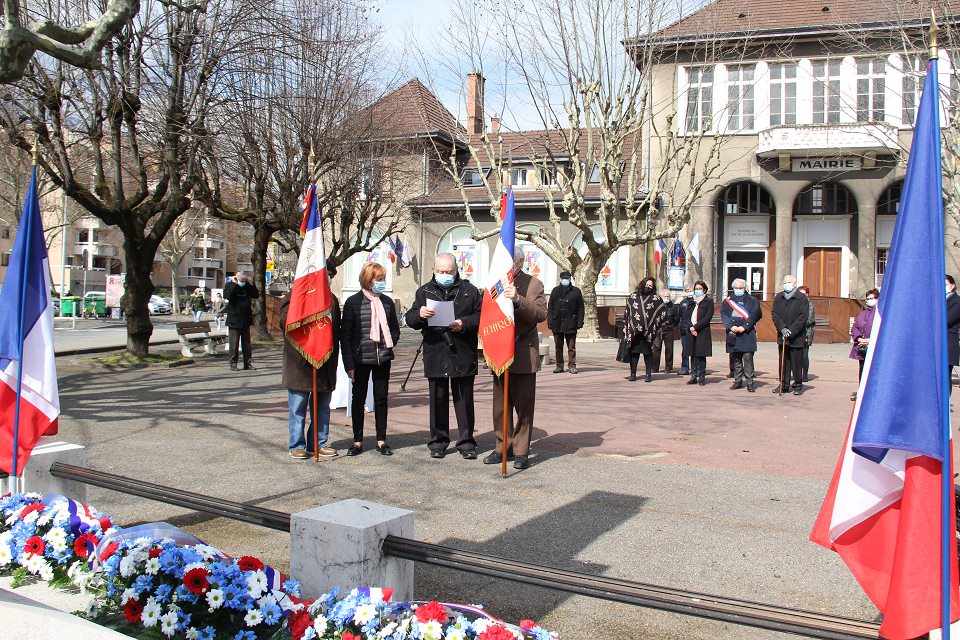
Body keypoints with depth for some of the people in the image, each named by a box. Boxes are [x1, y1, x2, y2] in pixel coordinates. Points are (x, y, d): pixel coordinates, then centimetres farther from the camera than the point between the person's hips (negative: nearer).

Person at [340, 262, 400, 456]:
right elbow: (345, 335, -5)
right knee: (358, 398, 6)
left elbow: (395, 329, 17)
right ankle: (358, 441, 14)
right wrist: (349, 363, -9)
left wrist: (390, 344, -3)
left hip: (382, 359, 3)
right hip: (360, 359, -3)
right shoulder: (353, 302, -5)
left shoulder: (387, 302, 5)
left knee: (381, 398, 7)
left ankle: (381, 440, 16)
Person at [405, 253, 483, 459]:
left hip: (463, 355, -1)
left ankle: (466, 442, 14)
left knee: (464, 400, 5)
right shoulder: (424, 291, 9)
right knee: (438, 400, 7)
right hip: (435, 355, 1)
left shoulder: (469, 290, 7)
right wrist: (419, 314, -18)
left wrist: (465, 324, -14)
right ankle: (438, 442, 17)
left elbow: (481, 316, 4)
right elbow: (410, 319, 4)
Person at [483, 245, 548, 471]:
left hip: (524, 356, -4)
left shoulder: (533, 284, -1)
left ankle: (521, 451, 9)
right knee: (500, 406, 8)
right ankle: (503, 448, 18)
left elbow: (541, 314, -15)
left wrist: (518, 299, -29)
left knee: (524, 407, 2)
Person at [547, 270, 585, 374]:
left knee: (571, 347, 1)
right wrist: (550, 321, -1)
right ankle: (559, 366, 13)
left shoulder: (576, 291, 5)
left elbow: (580, 309, 4)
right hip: (557, 323, 2)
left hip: (571, 324, -2)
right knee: (558, 346, 7)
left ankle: (572, 365, 5)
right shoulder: (555, 291, 10)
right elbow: (550, 307, 8)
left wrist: (580, 322, -4)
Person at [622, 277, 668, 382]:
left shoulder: (656, 298, 5)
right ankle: (633, 374, 10)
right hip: (634, 330, 2)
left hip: (648, 331, -2)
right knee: (633, 352, 3)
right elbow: (627, 311, 14)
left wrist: (659, 328, 4)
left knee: (648, 353, 1)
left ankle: (648, 374, 8)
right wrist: (625, 326, 10)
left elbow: (663, 311, 7)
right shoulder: (633, 296, 12)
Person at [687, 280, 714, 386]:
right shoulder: (692, 301, 16)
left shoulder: (709, 301, 1)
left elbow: (708, 318, -8)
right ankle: (694, 376, 6)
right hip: (692, 332, 5)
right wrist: (691, 327, -7)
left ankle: (702, 377, 1)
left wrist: (696, 327, -12)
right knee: (693, 355, 3)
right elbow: (688, 316, 12)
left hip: (703, 332, -5)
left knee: (701, 355, -4)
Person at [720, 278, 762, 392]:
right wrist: (731, 326, -12)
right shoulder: (727, 301, 14)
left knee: (748, 359, -8)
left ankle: (749, 382, -4)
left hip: (747, 333, -3)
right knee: (736, 359, 7)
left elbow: (754, 315, -3)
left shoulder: (752, 301, 8)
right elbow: (723, 314, 3)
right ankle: (738, 381, 15)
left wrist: (744, 327, -14)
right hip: (733, 334, 3)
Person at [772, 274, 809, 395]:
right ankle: (784, 385, 15)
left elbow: (803, 317, -10)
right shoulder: (778, 298, 10)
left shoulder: (802, 298, -4)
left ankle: (798, 386, 10)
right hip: (782, 336, 4)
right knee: (783, 362, 8)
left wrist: (791, 331, -17)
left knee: (797, 362, 1)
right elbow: (775, 314, 4)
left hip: (797, 337, -4)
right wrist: (782, 328, -11)